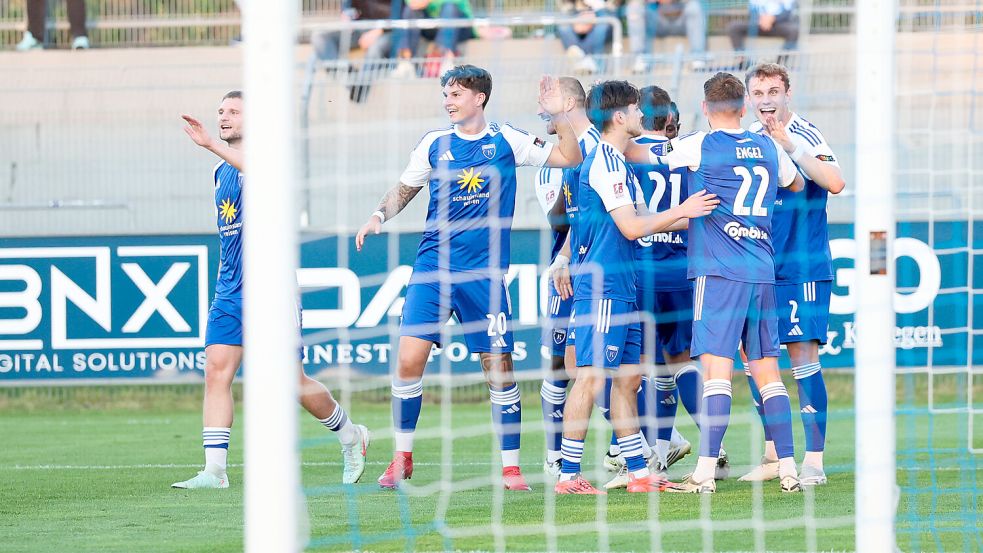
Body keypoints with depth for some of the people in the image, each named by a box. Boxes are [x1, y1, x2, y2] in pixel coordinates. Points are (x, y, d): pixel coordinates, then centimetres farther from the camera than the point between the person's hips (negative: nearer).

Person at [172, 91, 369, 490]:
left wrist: (210, 143, -44)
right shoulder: (220, 172, 15)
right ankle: (214, 469, -10)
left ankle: (350, 436, 24)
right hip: (230, 291, 7)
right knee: (216, 371, -8)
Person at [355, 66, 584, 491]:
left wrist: (558, 116, -11)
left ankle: (511, 467, 10)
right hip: (432, 267, 1)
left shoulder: (506, 142, 3)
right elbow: (403, 190, 19)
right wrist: (378, 217, 3)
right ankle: (402, 459, 6)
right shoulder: (434, 144, 7)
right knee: (409, 359, -8)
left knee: (499, 368, -1)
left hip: (485, 275, -1)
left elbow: (571, 158, 1)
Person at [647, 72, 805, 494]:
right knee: (767, 371, 8)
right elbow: (796, 184, 32)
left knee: (716, 368, -9)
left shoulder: (699, 146, -3)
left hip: (719, 270, -5)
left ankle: (705, 473, -12)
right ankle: (788, 468, 6)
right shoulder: (768, 147, 12)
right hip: (763, 270, 5)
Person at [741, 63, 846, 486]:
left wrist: (789, 145, -27)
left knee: (803, 356, -9)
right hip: (757, 268, 7)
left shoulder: (804, 135, -9)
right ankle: (774, 453, 20)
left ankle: (814, 460, -5)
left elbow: (834, 183, -26)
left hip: (802, 267, -7)